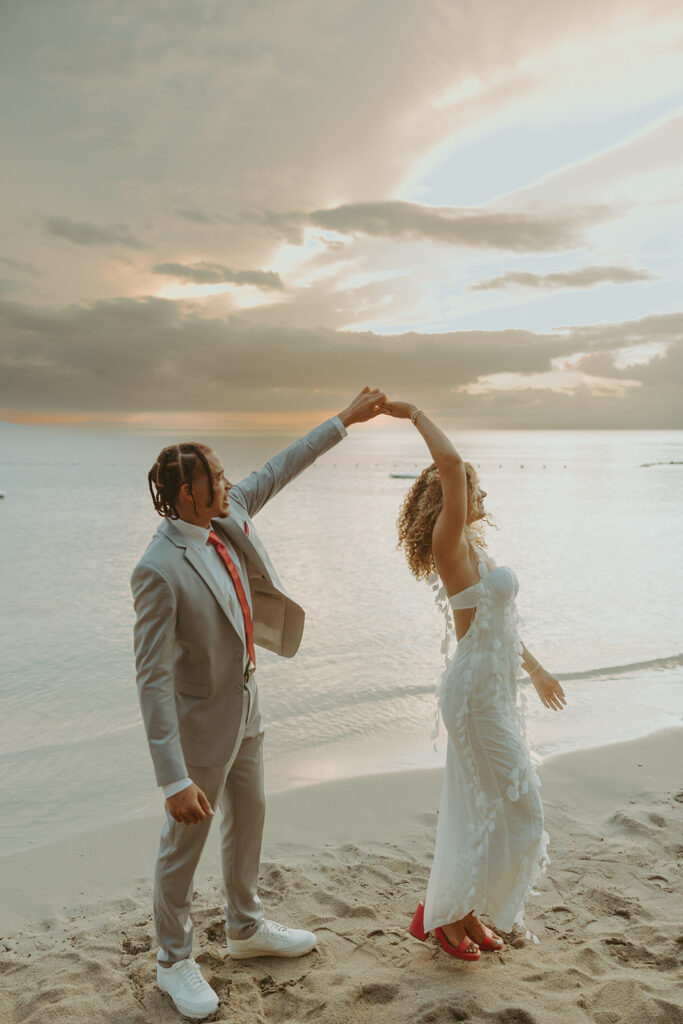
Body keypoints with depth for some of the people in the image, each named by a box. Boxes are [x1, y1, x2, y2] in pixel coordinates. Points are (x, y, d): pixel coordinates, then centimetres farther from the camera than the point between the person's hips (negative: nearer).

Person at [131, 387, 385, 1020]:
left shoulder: (227, 517, -7)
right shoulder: (160, 570, -30)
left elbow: (279, 470, 8)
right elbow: (152, 679, -29)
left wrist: (344, 421, 12)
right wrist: (174, 779, -29)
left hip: (243, 705, 8)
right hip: (200, 722, -8)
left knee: (248, 821, 24)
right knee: (184, 842, 12)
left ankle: (246, 928, 47)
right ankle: (173, 961, 35)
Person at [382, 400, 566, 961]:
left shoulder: (472, 549, 11)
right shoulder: (451, 546, -18)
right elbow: (451, 463, -33)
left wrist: (535, 668, 26)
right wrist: (415, 414, -21)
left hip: (492, 688, 9)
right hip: (477, 691, -9)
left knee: (481, 809, 18)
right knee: (516, 810, 1)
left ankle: (464, 911, 34)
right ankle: (439, 912, 15)